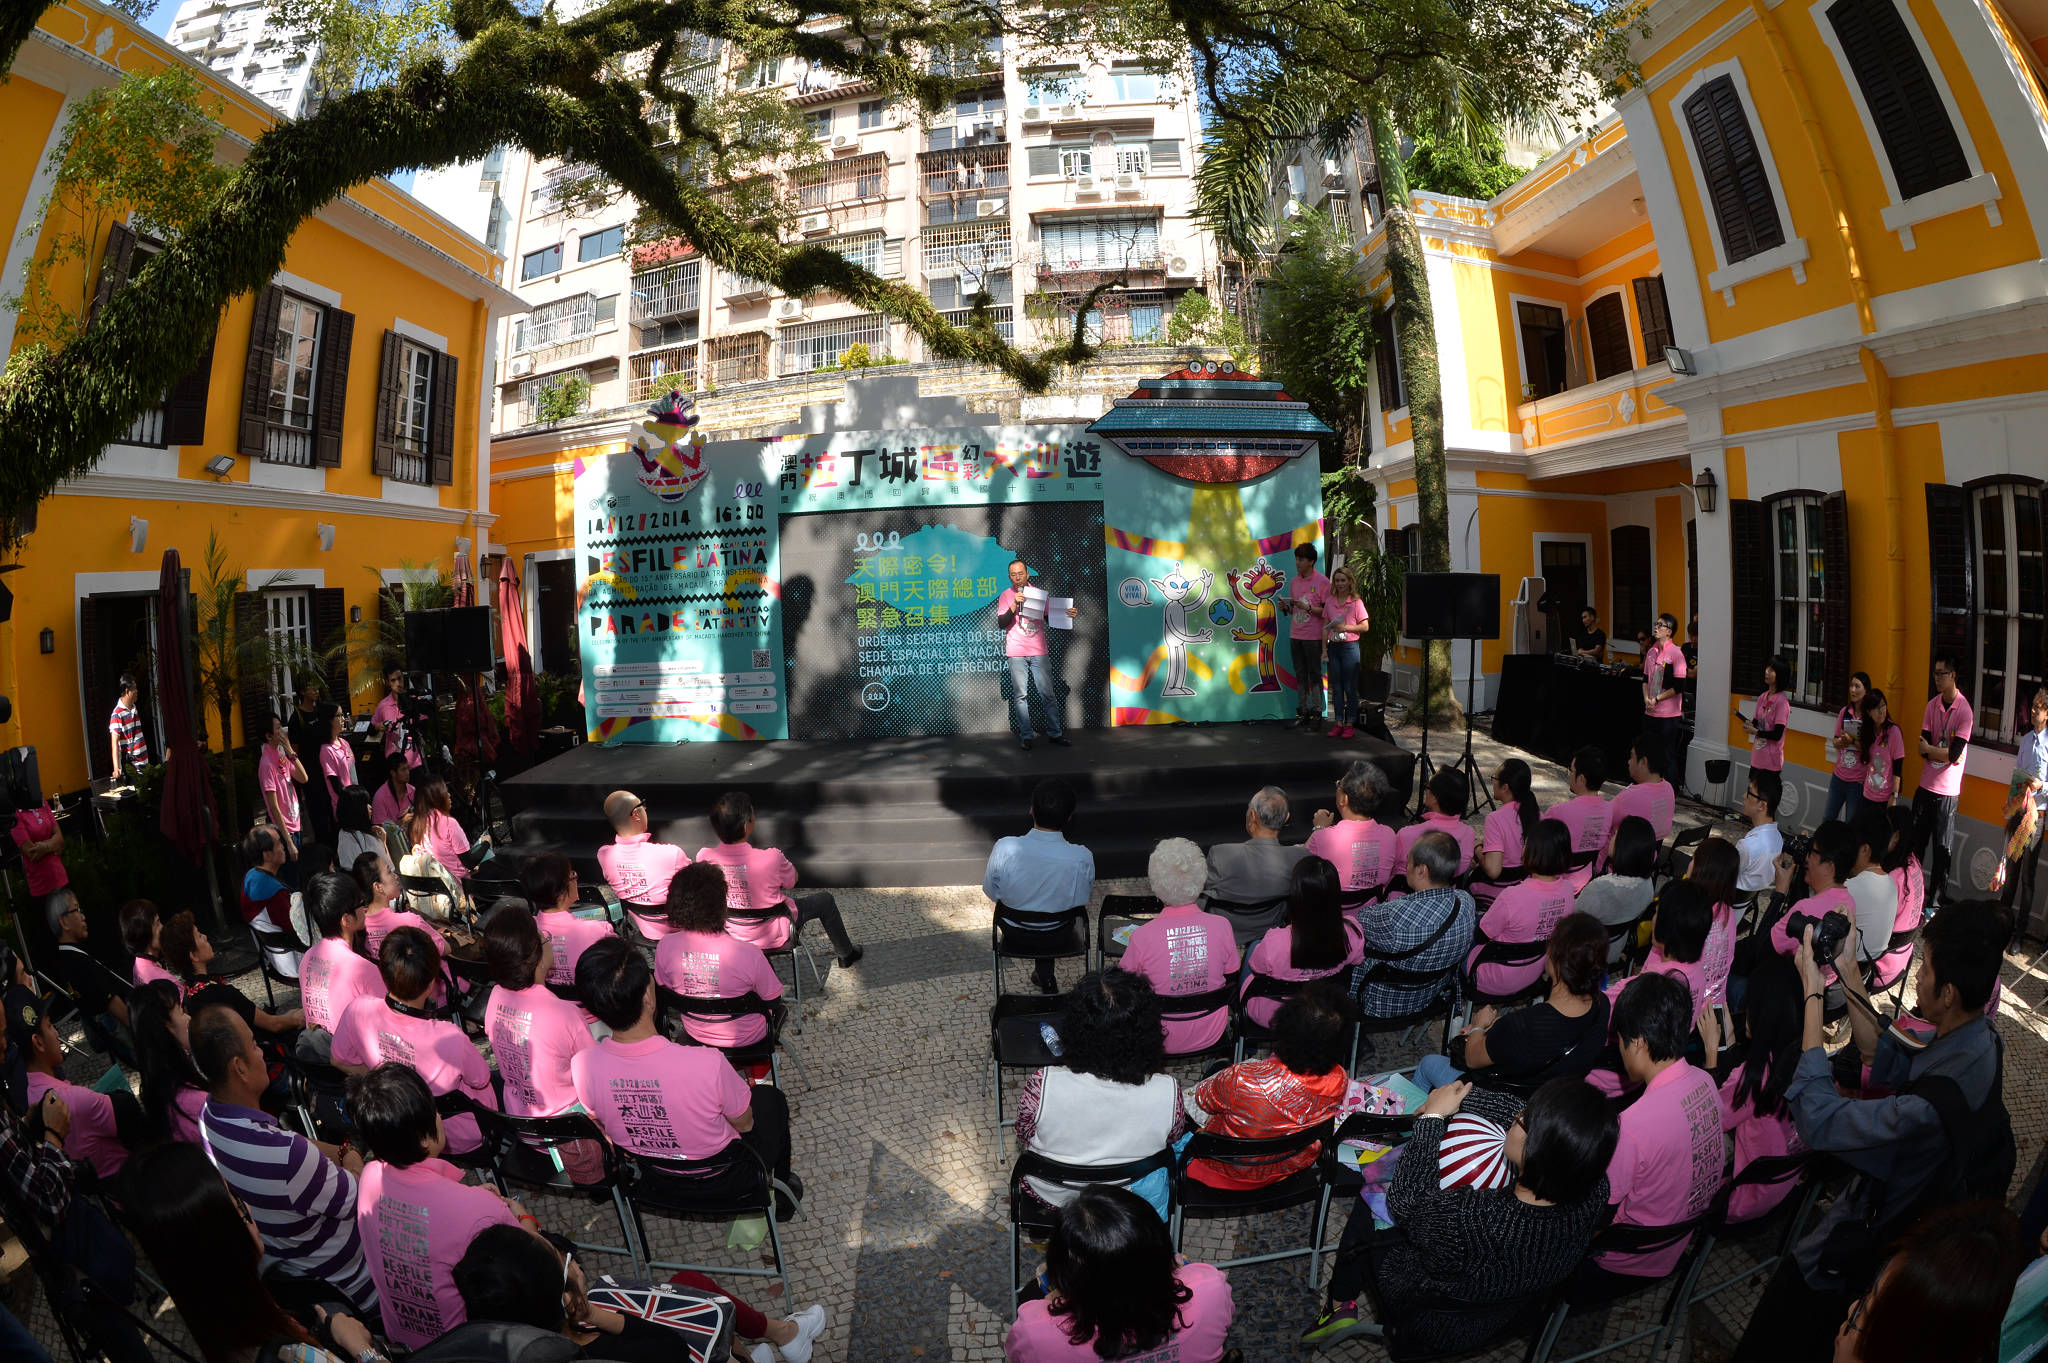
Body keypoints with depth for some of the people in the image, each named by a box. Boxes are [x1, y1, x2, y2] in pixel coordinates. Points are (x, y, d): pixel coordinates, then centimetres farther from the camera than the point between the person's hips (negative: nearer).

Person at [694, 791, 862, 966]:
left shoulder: (704, 857, -21)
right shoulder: (770, 859, -32)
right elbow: (792, 881, -11)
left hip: (731, 933, 5)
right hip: (772, 938, -5)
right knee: (825, 900, 18)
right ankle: (845, 954, 40)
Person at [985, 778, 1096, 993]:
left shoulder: (1004, 848, -28)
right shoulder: (1082, 858, -27)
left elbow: (990, 891, -10)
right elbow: (1084, 897, -7)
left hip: (1013, 934, 0)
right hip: (1057, 936, 0)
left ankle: (1044, 976, 44)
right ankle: (1045, 977, 40)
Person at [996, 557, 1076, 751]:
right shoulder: (1006, 595, 3)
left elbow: (1050, 620, 15)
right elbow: (1001, 624, -7)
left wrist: (1067, 615, -3)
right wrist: (1015, 604, -19)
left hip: (1039, 652, 2)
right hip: (1017, 653, -2)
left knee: (1048, 694, 1)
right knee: (1020, 695, -2)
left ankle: (1054, 733, 8)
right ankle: (1025, 736, 3)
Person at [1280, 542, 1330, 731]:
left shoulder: (1322, 581, -6)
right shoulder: (1293, 581, 13)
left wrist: (1308, 607, -20)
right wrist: (1286, 608, 0)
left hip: (1313, 637, -6)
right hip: (1295, 635, 6)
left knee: (1315, 674, -2)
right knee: (1300, 675, 9)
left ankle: (1316, 713, 3)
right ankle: (1302, 712, 13)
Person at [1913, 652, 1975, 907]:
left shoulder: (1965, 710, -11)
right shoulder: (1932, 705, 6)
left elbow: (1955, 753, -17)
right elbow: (1923, 747, 1)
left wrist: (1929, 748, -5)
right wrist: (1944, 752, -16)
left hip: (1947, 790, -5)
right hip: (1925, 785, 5)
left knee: (1942, 848, 1)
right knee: (1916, 841, 11)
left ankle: (1936, 901, 9)